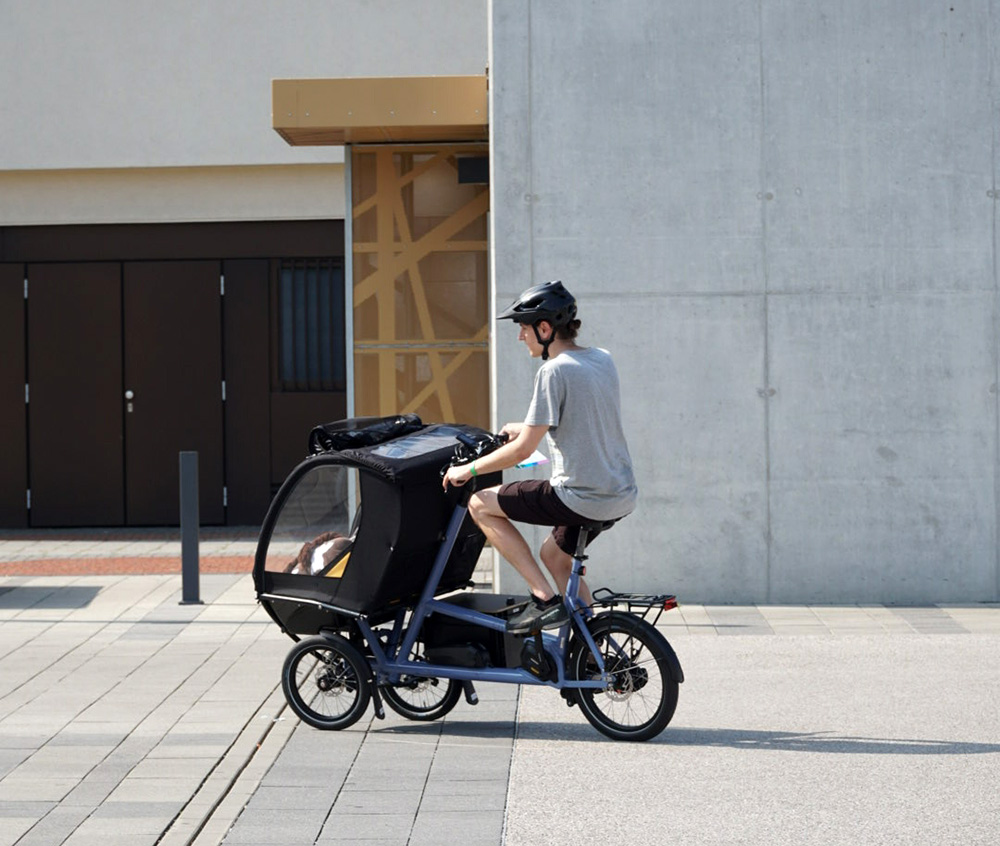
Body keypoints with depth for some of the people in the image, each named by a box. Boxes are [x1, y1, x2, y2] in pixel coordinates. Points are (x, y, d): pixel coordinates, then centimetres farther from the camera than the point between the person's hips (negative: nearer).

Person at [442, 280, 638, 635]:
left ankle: (545, 599, -1)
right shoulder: (603, 359, 9)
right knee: (554, 554, 30)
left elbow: (523, 451, -16)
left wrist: (469, 470, -2)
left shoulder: (554, 370, -16)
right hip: (622, 497, 9)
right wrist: (527, 427, 32)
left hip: (582, 498, -9)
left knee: (481, 504, 4)